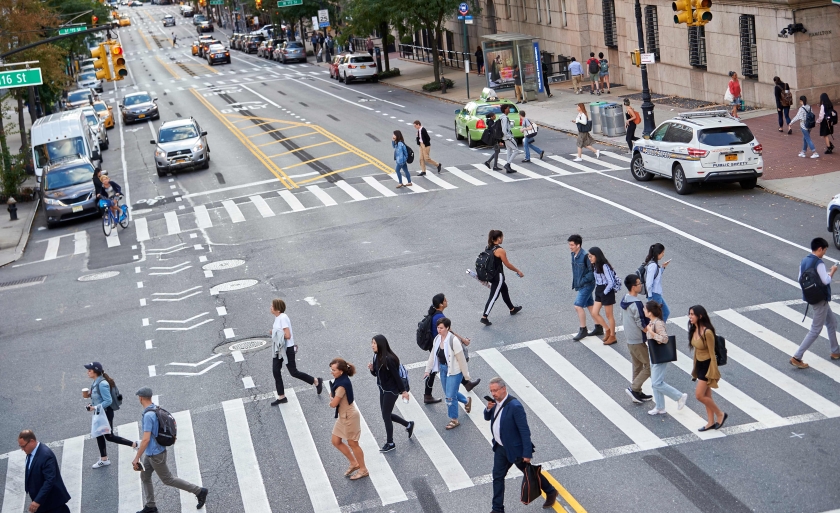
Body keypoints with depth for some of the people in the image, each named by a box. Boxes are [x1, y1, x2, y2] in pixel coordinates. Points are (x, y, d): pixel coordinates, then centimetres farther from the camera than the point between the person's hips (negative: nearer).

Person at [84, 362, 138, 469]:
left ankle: (134, 444, 8)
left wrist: (95, 407, -27)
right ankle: (103, 460, 28)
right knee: (99, 435, 16)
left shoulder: (102, 384, -26)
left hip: (106, 413, -10)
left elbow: (108, 401, -26)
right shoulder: (95, 382, 3)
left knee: (109, 436, 0)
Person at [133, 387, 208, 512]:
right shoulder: (156, 409, 1)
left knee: (167, 479, 4)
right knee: (144, 477, 15)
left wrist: (136, 458, -25)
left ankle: (199, 491, 11)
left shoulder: (148, 415, -30)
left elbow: (146, 439, -32)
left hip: (156, 454, -9)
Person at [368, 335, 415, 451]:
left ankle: (390, 444, 14)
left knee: (386, 415, 0)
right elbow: (376, 374, 11)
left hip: (391, 390, -9)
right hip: (383, 389, 9)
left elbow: (396, 375, -20)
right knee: (386, 414, 17)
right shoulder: (376, 356, 0)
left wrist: (404, 391, -15)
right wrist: (372, 369, -11)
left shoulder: (388, 359, -25)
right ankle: (408, 425, 38)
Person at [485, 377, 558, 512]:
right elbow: (487, 417, 12)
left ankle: (550, 492, 38)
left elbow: (525, 431, -25)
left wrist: (527, 453, -24)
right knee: (497, 476, 9)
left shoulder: (514, 406, -29)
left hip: (515, 449, -7)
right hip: (500, 447, 7)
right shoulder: (496, 401, -5)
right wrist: (488, 408, -12)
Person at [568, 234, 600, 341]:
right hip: (581, 285, 9)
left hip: (587, 285, -9)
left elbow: (592, 271, -22)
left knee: (578, 306, -10)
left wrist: (583, 281, -20)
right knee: (590, 305, 16)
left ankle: (583, 330, 2)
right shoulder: (574, 255, 4)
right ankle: (598, 328, 26)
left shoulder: (585, 256, -23)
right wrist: (575, 283, 11)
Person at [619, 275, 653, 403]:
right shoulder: (636, 304, -25)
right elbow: (641, 324, -22)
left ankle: (637, 393, 23)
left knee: (637, 366, 17)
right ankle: (634, 388, -1)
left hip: (629, 339, 9)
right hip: (638, 341, -9)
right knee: (649, 366, 1)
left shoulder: (625, 300, 4)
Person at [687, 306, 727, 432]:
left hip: (707, 365, -8)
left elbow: (712, 353, -19)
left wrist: (713, 373, -16)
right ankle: (711, 422, 23)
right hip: (699, 364, 8)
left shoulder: (707, 332, -24)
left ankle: (720, 414, 11)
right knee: (706, 395, 14)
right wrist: (695, 368, 18)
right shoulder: (694, 330, 1)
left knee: (699, 395, -7)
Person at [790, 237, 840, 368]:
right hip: (820, 300, -9)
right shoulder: (819, 263, -22)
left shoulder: (804, 261, 3)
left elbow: (800, 279, 10)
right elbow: (826, 281, -25)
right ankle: (796, 357, -5)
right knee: (815, 330, -3)